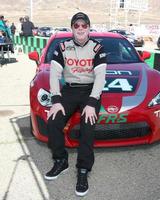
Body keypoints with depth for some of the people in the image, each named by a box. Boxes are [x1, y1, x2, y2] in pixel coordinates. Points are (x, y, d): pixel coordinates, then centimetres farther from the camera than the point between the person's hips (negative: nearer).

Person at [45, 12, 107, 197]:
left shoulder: (97, 48, -3)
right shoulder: (62, 47, 3)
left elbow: (100, 76, -12)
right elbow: (54, 74, -3)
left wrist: (91, 103, -23)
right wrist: (56, 101, -15)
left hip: (90, 91, -2)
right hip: (69, 90, 3)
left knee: (88, 126, -25)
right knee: (53, 123, -17)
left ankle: (83, 171, -12)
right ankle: (61, 161, 3)